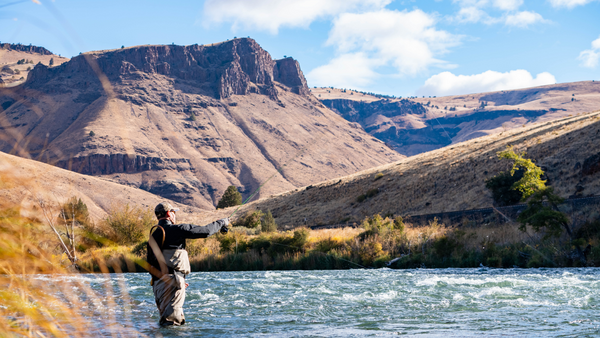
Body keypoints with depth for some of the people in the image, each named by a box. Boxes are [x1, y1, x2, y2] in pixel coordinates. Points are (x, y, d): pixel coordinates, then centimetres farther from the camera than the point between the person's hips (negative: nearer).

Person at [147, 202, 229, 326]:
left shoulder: (153, 236, 15)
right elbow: (205, 231, -4)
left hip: (157, 282, 7)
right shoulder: (177, 230, -5)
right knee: (174, 320, -7)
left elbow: (151, 263, 17)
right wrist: (222, 223, 12)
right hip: (173, 282, -7)